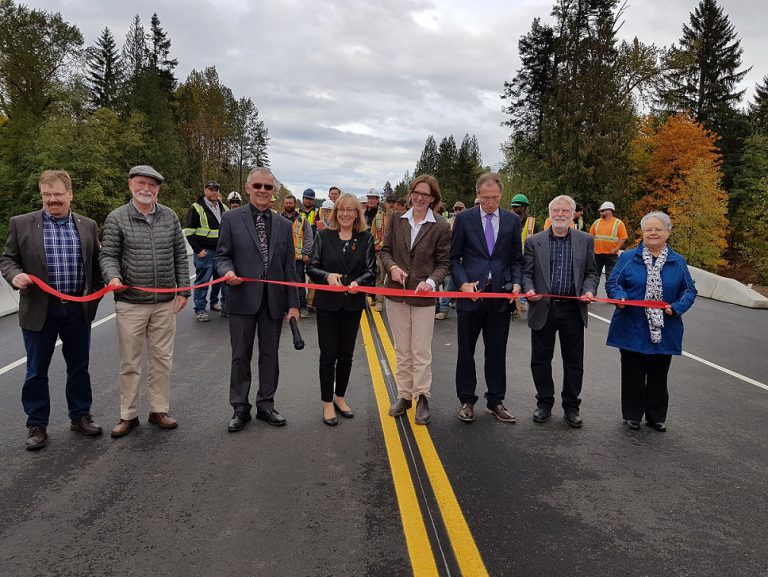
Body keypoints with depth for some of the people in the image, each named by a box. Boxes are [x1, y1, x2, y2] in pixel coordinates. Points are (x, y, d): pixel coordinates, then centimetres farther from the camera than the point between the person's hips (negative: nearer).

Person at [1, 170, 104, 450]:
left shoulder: (88, 226, 5)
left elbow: (96, 263, 12)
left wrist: (95, 293, 1)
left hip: (78, 309, 2)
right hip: (39, 310, -2)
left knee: (79, 367, 13)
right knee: (36, 372, 8)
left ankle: (80, 416, 29)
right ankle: (37, 425, 22)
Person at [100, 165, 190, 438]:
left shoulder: (169, 216, 6)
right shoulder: (116, 218, -2)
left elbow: (180, 255, 8)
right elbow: (108, 255, -3)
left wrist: (182, 291, 4)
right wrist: (113, 276, -24)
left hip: (165, 303, 2)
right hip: (130, 303, -2)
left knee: (161, 359, 10)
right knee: (130, 363, 7)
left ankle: (159, 410, 23)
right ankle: (128, 415, 19)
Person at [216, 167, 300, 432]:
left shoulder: (284, 225, 8)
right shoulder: (232, 219, 0)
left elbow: (289, 266, 8)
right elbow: (222, 255, 3)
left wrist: (293, 303, 4)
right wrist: (228, 271, -21)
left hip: (274, 301, 2)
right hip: (243, 299, -2)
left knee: (270, 356, 11)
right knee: (241, 356, 7)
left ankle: (266, 405, 25)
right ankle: (240, 408, 20)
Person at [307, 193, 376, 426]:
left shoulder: (366, 239, 3)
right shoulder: (323, 236, 0)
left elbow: (371, 271, 0)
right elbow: (311, 267, -1)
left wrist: (358, 282, -21)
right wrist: (327, 275, -21)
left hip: (353, 304, 2)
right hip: (327, 303, -2)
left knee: (346, 354, 12)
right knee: (328, 354, 2)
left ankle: (340, 397, 29)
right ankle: (327, 403, 14)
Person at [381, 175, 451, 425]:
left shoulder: (441, 226, -4)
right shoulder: (397, 219, 5)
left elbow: (443, 262, -2)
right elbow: (386, 250, 9)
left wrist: (431, 281, -19)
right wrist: (392, 266, -11)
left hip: (423, 295, -3)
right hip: (396, 293, 3)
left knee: (421, 351, 1)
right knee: (402, 350, 12)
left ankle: (422, 398, 14)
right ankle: (404, 395, 23)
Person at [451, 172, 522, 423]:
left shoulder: (512, 220, 6)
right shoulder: (464, 218, 0)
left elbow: (516, 259, 11)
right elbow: (454, 257, 1)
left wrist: (516, 283, -6)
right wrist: (463, 283, -14)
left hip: (501, 295, 2)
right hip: (471, 293, -1)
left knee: (497, 352, 9)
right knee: (466, 351, 7)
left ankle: (495, 402, 21)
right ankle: (467, 401, 20)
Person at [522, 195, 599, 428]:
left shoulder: (585, 241, 6)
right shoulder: (534, 241, 4)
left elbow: (591, 272, 8)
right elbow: (526, 272, 4)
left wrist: (588, 290, -11)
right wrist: (528, 289, -16)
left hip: (573, 310, 0)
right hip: (542, 309, 0)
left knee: (574, 362, 8)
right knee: (540, 360, 8)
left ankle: (571, 406, 23)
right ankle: (544, 403, 24)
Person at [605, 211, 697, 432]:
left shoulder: (678, 262, 5)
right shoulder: (628, 257, 0)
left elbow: (689, 290, 7)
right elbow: (613, 283, 1)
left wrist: (677, 308, -11)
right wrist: (620, 297, -19)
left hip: (664, 332, 2)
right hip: (633, 330, -1)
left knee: (658, 376, 12)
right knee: (633, 375, 7)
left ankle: (656, 417, 27)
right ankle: (632, 415, 22)